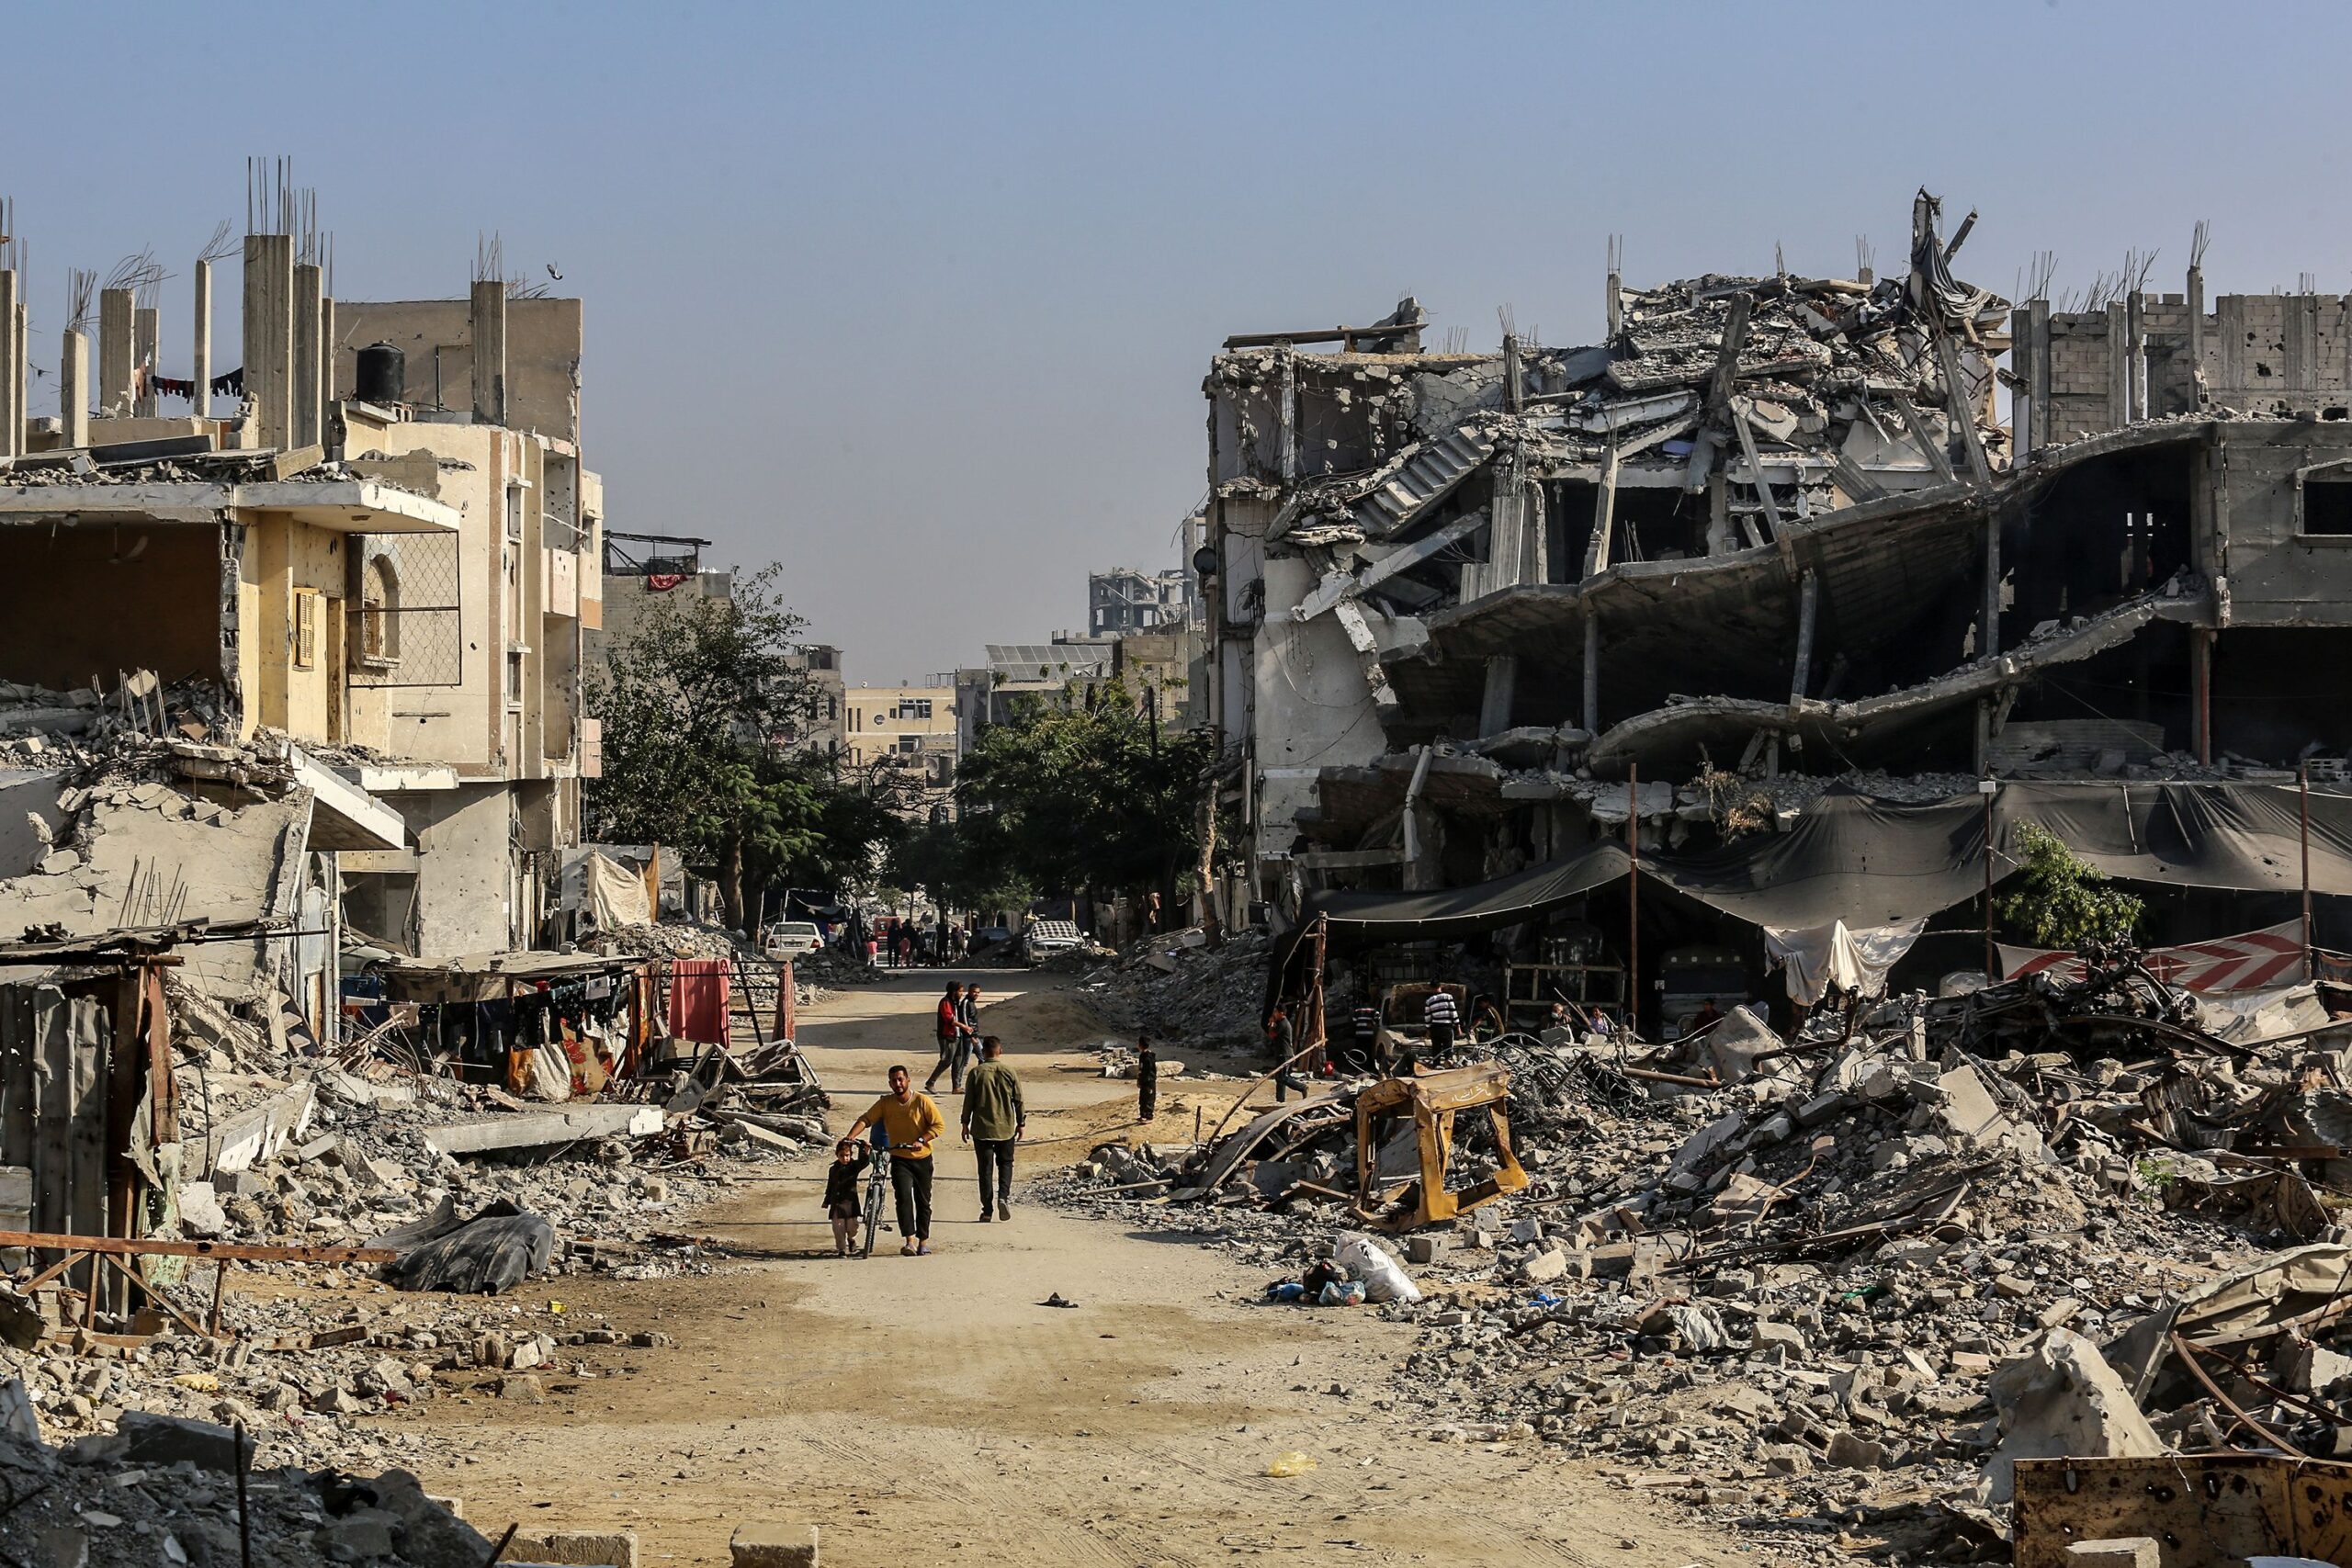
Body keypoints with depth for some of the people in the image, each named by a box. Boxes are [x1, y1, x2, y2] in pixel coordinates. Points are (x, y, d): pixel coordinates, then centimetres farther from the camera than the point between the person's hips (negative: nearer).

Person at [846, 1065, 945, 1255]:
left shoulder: (922, 1101, -8)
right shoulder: (885, 1103, -2)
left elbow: (939, 1124, -10)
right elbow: (866, 1119, -9)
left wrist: (921, 1140, -24)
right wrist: (852, 1136, -27)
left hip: (922, 1158, 0)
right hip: (899, 1159, 0)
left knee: (923, 1201, 9)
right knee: (903, 1196, -20)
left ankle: (923, 1242, 23)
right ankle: (910, 1241, -25)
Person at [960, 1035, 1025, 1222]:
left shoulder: (976, 1073, -7)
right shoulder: (1009, 1071, -4)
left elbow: (969, 1101, -4)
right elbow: (1018, 1100, 1)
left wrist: (965, 1124, 6)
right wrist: (1021, 1123, 12)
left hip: (982, 1129, -1)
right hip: (1006, 1128, 1)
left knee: (985, 1168, 6)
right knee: (1005, 1163, 17)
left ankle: (986, 1210, 5)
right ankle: (1004, 1196, -7)